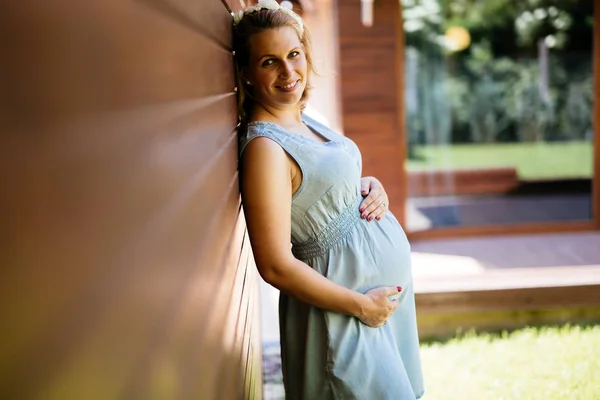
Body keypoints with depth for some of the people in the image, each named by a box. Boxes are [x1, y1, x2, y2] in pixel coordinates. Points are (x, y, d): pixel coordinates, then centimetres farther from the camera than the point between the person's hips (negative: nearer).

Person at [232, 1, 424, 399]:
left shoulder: (304, 122, 5)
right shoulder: (266, 146, -22)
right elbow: (276, 266, -24)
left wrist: (371, 188, -2)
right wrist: (363, 306, -18)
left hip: (386, 287, 9)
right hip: (346, 299, -9)